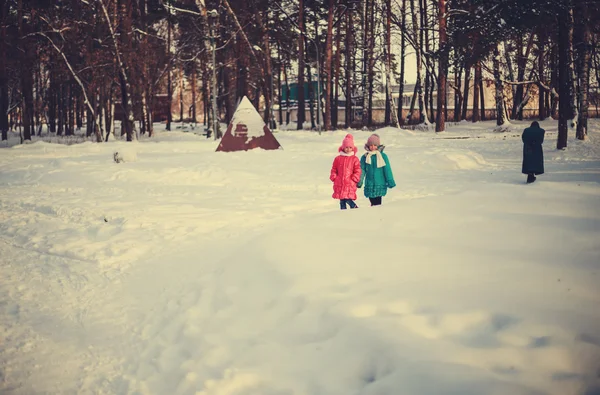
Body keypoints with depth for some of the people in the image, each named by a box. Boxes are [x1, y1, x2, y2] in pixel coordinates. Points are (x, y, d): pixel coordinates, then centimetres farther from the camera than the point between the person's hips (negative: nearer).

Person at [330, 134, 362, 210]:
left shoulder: (354, 159, 2)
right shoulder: (338, 159, 8)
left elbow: (357, 171, 2)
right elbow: (334, 169, 15)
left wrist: (353, 179, -8)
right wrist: (334, 177, 2)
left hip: (350, 184, -3)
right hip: (339, 184, 3)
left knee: (348, 199, -15)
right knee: (342, 201, 6)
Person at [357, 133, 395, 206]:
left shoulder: (383, 156, -2)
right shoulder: (364, 157, 4)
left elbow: (387, 170, -1)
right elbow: (362, 170, 7)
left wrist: (390, 182, -2)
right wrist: (359, 182, 2)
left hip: (380, 184, -2)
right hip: (369, 185, 3)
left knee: (377, 203, -11)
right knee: (373, 203, 7)